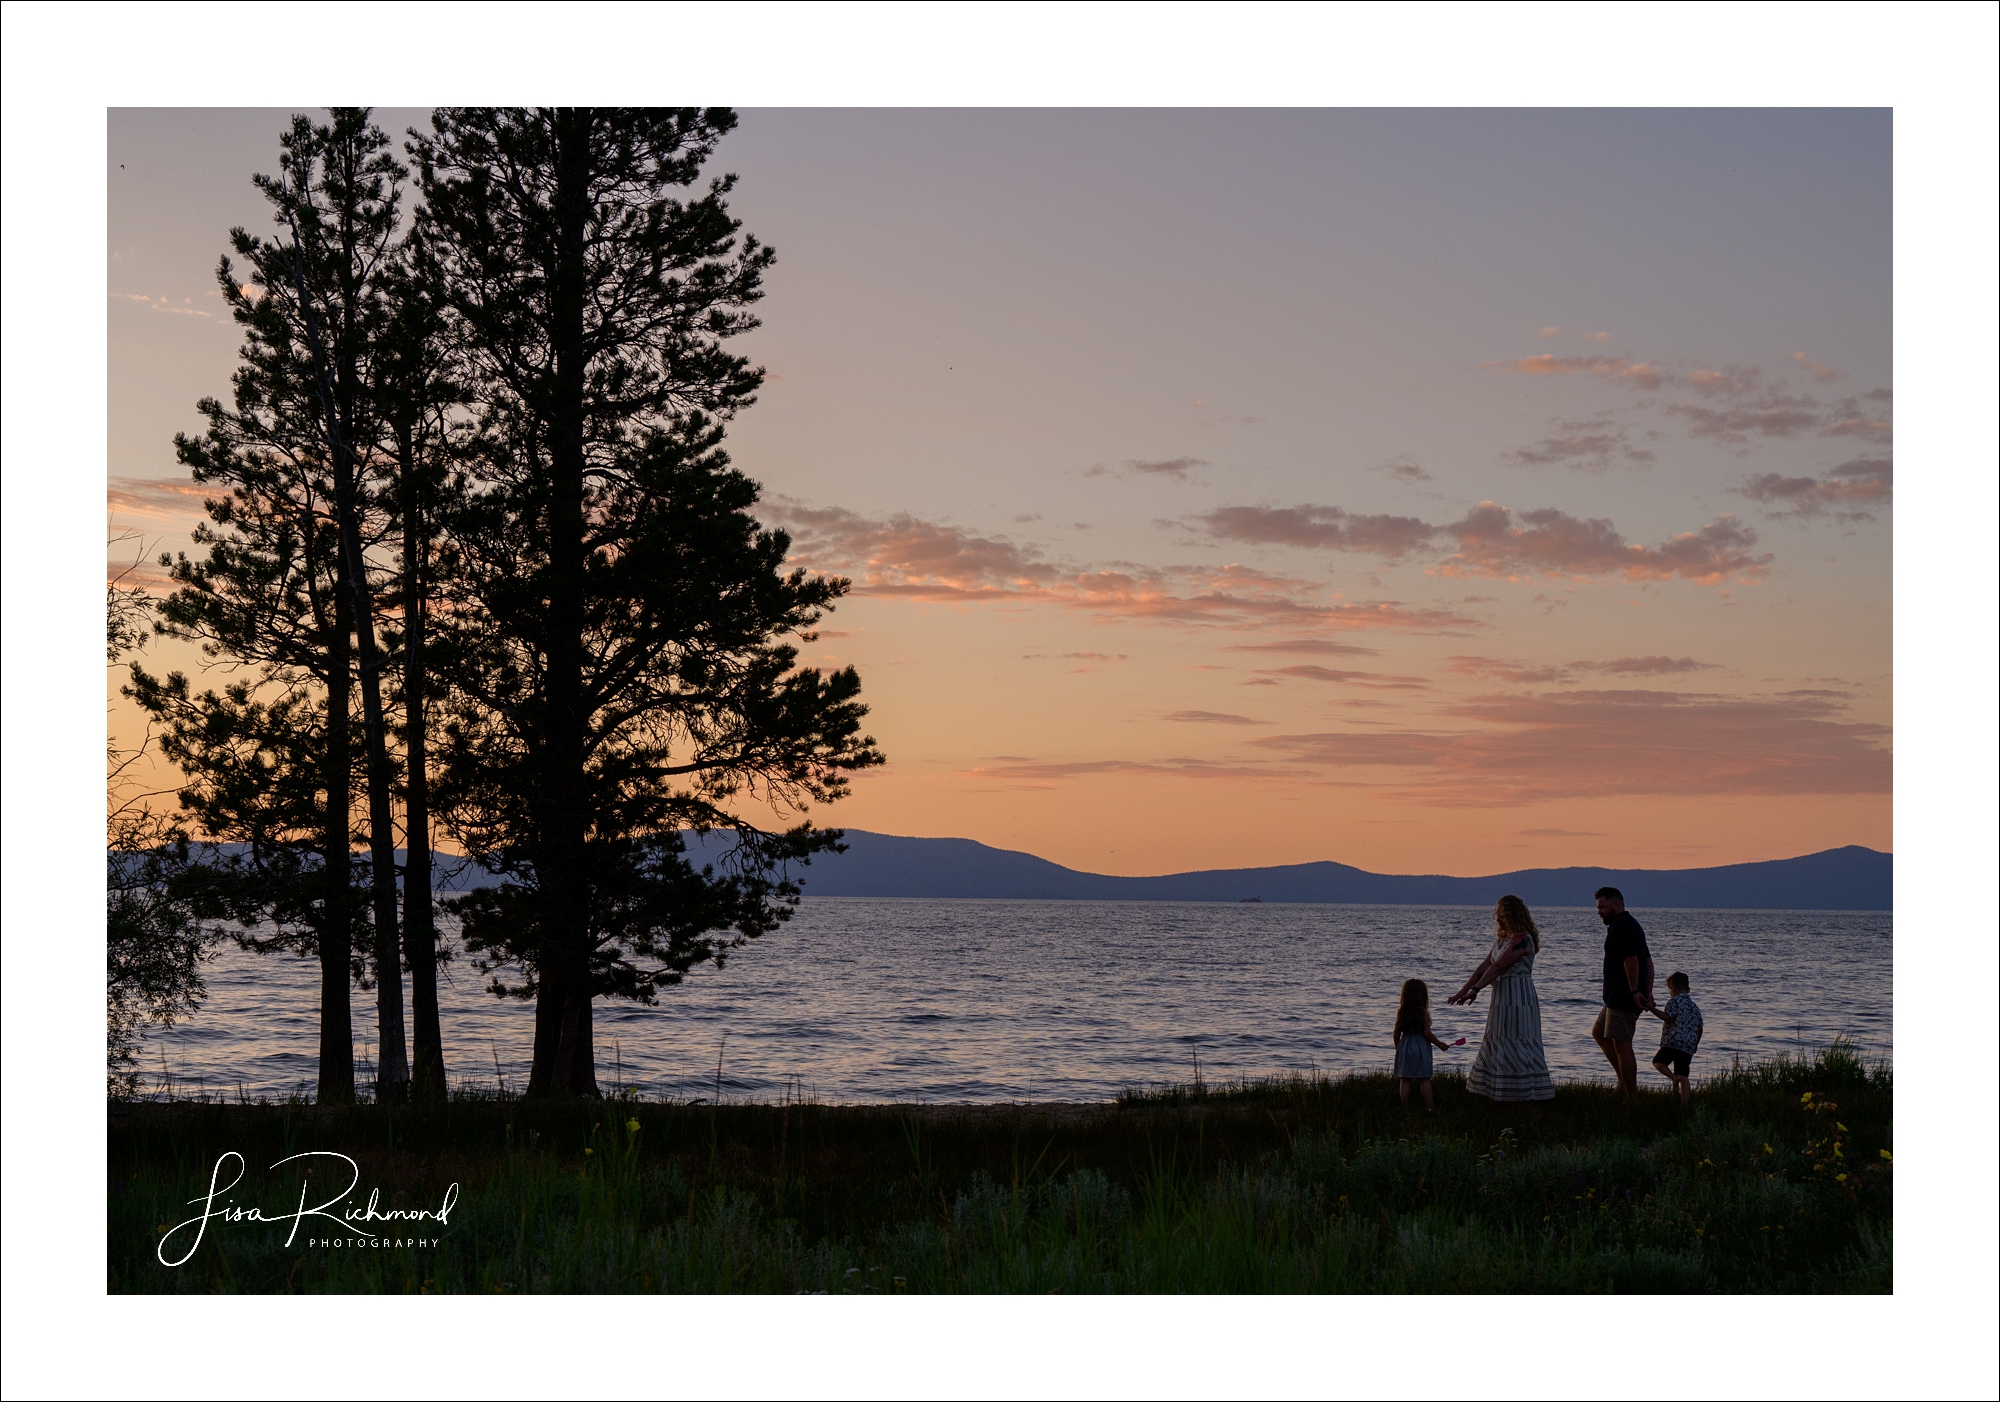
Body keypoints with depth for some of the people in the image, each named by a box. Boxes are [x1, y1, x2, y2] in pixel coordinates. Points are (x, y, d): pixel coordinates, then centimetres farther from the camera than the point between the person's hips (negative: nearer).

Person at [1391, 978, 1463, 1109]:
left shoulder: (1401, 1012, 1)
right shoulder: (1423, 1012, -11)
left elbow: (1396, 1033, 5)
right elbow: (1427, 1033, -13)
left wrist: (1397, 1048, 18)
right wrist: (1439, 1044, 0)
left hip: (1405, 1046, 4)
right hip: (1421, 1047, -4)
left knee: (1404, 1079, 6)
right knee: (1424, 1079, 3)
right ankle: (1428, 1105, 5)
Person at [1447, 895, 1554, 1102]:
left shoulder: (1522, 940, -16)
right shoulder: (1502, 939, 15)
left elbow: (1498, 967, -20)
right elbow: (1485, 966, 13)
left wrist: (1475, 990, -22)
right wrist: (1463, 991, 8)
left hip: (1518, 998, -10)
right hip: (1503, 998, 10)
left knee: (1517, 1045, -10)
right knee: (1496, 1044, 12)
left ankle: (1532, 1093, -8)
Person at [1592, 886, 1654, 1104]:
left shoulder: (1620, 926, -12)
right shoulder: (1632, 924, 21)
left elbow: (1630, 959, -23)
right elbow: (1648, 960, 20)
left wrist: (1634, 990, -24)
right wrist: (1648, 992, 16)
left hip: (1622, 997, -11)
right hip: (1618, 997, 11)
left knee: (1621, 1045, -9)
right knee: (1598, 1033, 20)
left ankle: (1631, 1097, -7)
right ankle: (1625, 1080, 16)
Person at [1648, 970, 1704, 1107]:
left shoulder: (1674, 1001, -1)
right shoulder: (1694, 1006, 20)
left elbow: (1667, 1017, -15)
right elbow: (1699, 1028, 20)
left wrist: (1652, 1009, -11)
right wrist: (1695, 1044, 31)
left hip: (1673, 1042, -6)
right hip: (1689, 1047, 6)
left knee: (1658, 1061, 8)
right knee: (1683, 1075, 6)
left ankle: (1673, 1077, -18)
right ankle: (1685, 1101, -5)